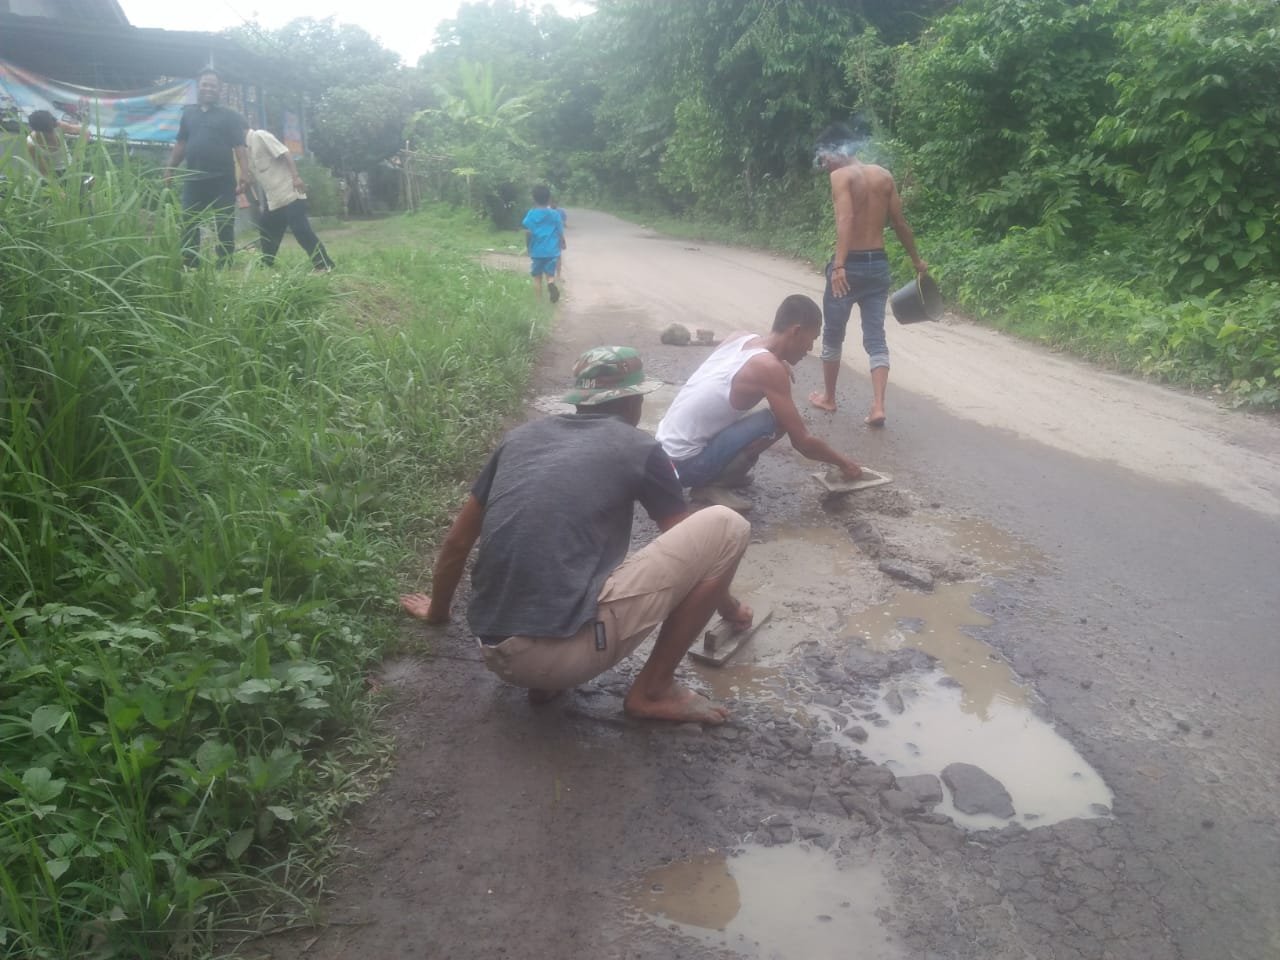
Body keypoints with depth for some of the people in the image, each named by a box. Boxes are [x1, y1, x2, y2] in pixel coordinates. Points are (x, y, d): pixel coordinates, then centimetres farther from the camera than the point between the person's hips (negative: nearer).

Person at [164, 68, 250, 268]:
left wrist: (245, 174, -17)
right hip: (193, 180, 4)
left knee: (225, 227, -2)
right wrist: (169, 170, 12)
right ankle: (189, 267, 8)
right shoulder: (188, 113, 16)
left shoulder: (230, 116, 4)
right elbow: (181, 144, 19)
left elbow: (240, 147, -4)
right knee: (189, 227, 3)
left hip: (223, 180, -4)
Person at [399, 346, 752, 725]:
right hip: (565, 652, -6)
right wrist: (731, 609, 37)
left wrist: (437, 612, 43)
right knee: (727, 527, 3)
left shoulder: (520, 437, 18)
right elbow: (691, 548, 18)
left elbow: (456, 543, 25)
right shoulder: (639, 448, 6)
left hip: (496, 652, 7)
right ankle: (653, 690, 10)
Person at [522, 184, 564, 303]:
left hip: (536, 251, -1)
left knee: (537, 277, 12)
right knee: (550, 275, 6)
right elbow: (561, 234, 3)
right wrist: (558, 249, 16)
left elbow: (528, 232, -9)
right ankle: (551, 284, -27)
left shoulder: (531, 214, -2)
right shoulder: (555, 214, 3)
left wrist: (528, 247, 4)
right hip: (552, 251, 1)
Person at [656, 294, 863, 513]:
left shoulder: (737, 338, 5)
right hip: (685, 463, -9)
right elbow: (802, 442, -12)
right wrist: (842, 462, 5)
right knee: (776, 421, -16)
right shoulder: (769, 368, -17)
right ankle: (710, 485, -6)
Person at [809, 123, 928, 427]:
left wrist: (839, 265, -33)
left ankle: (828, 397, 26)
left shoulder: (841, 175, -10)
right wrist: (916, 260, 22)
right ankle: (878, 406, -4)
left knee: (832, 335, 13)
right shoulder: (884, 175, 8)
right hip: (878, 264, 5)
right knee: (876, 339, 6)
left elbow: (845, 219, -25)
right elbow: (900, 223, 11)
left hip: (850, 265, -5)